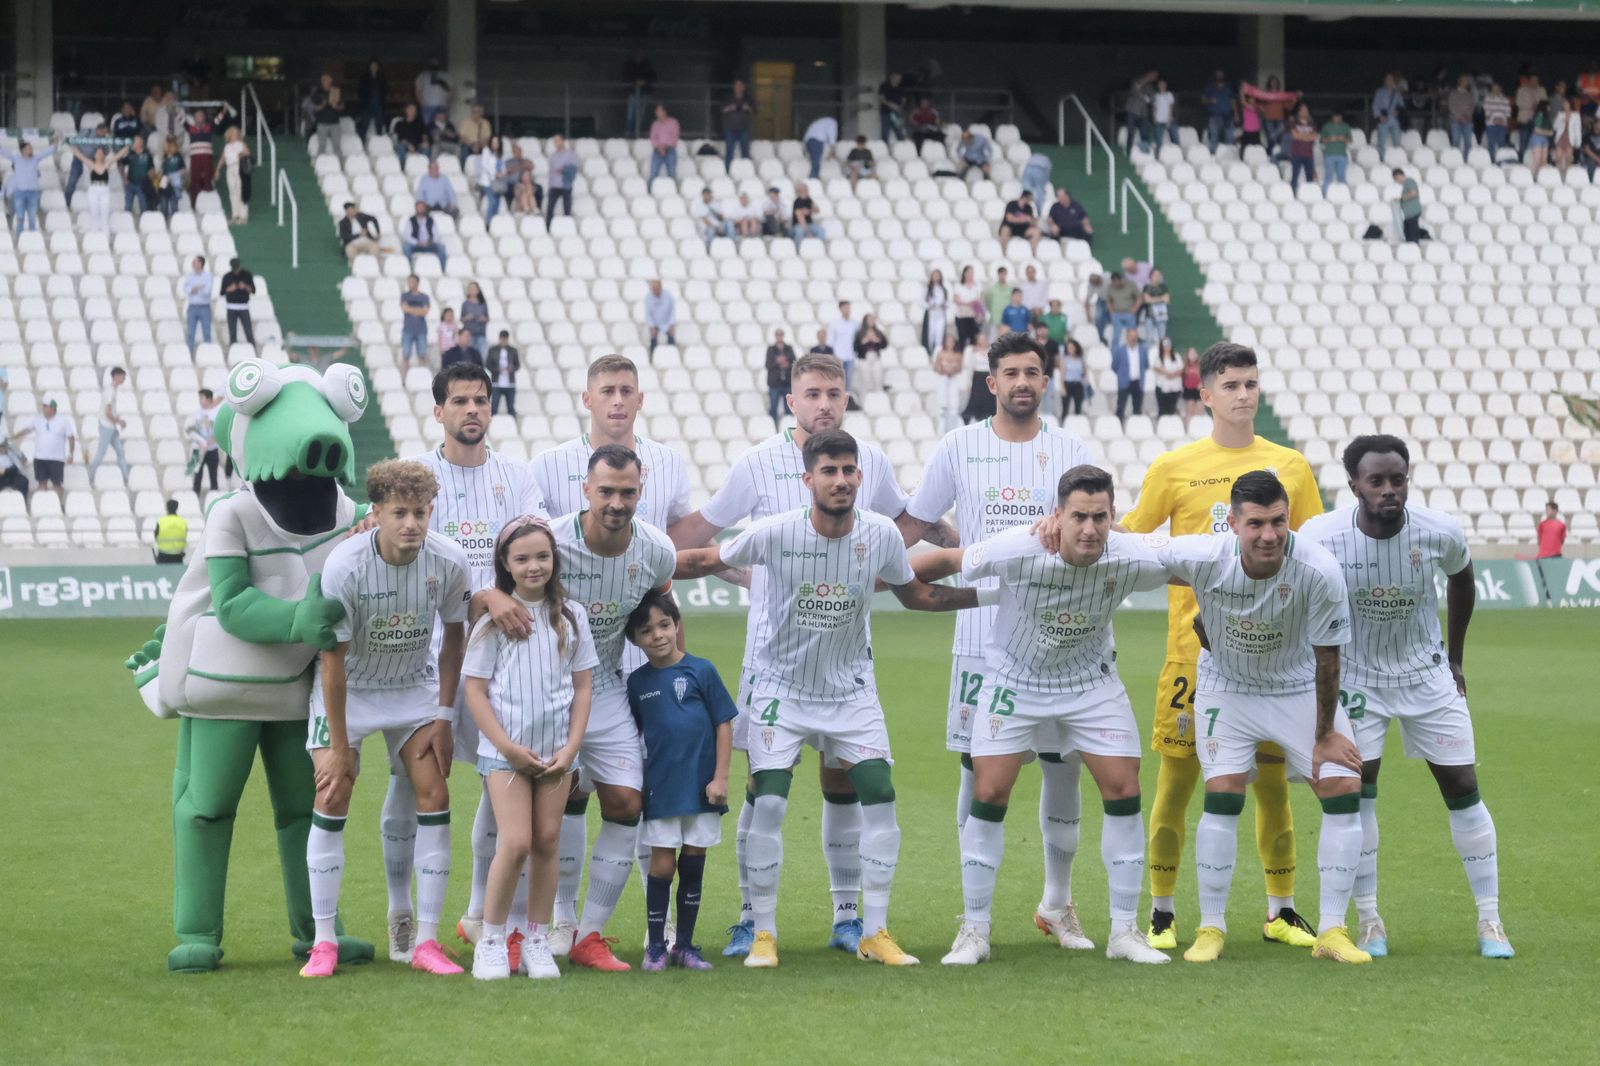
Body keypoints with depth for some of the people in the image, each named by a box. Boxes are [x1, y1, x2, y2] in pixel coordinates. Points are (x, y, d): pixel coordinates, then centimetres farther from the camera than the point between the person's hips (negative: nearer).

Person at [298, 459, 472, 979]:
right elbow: (333, 658, -21)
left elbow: (454, 637, -2)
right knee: (332, 796, -13)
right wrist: (339, 745, -18)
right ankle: (323, 944, -6)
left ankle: (427, 941, -3)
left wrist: (443, 715, -5)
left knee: (434, 794, -9)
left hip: (414, 687, 3)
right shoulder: (344, 566, -28)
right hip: (347, 687, -2)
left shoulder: (449, 561, -19)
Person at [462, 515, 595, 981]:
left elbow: (583, 685, 8)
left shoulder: (570, 614, 6)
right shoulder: (494, 618, -2)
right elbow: (475, 689, -2)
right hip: (505, 748, -3)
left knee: (547, 841, 3)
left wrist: (571, 748, -2)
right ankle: (491, 941, 0)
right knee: (515, 842, -12)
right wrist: (508, 747, -11)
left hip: (557, 748, 3)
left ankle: (537, 940, 13)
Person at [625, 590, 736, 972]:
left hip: (701, 787, -1)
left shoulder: (701, 671, -5)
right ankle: (656, 947, 9)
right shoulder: (637, 682, 3)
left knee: (693, 865, 7)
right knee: (662, 865, 0)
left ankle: (685, 945, 16)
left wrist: (720, 777, -6)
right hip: (660, 789, 1)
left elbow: (724, 724, -2)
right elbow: (633, 735, 13)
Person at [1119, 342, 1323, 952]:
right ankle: (1161, 914, 10)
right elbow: (1128, 541, 9)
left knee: (1272, 779, 4)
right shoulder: (1174, 468, 1)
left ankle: (1281, 911, 16)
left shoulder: (1289, 466, 7)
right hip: (1194, 645, -2)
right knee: (1177, 777, 0)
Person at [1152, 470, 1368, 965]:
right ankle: (1211, 928, 3)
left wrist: (1325, 735, -8)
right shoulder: (1202, 557, -29)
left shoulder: (1319, 571, -30)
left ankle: (1332, 931, 0)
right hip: (1226, 687, 0)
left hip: (1302, 688, 1)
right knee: (1222, 794, -13)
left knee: (1343, 788, -9)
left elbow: (1327, 656, -17)